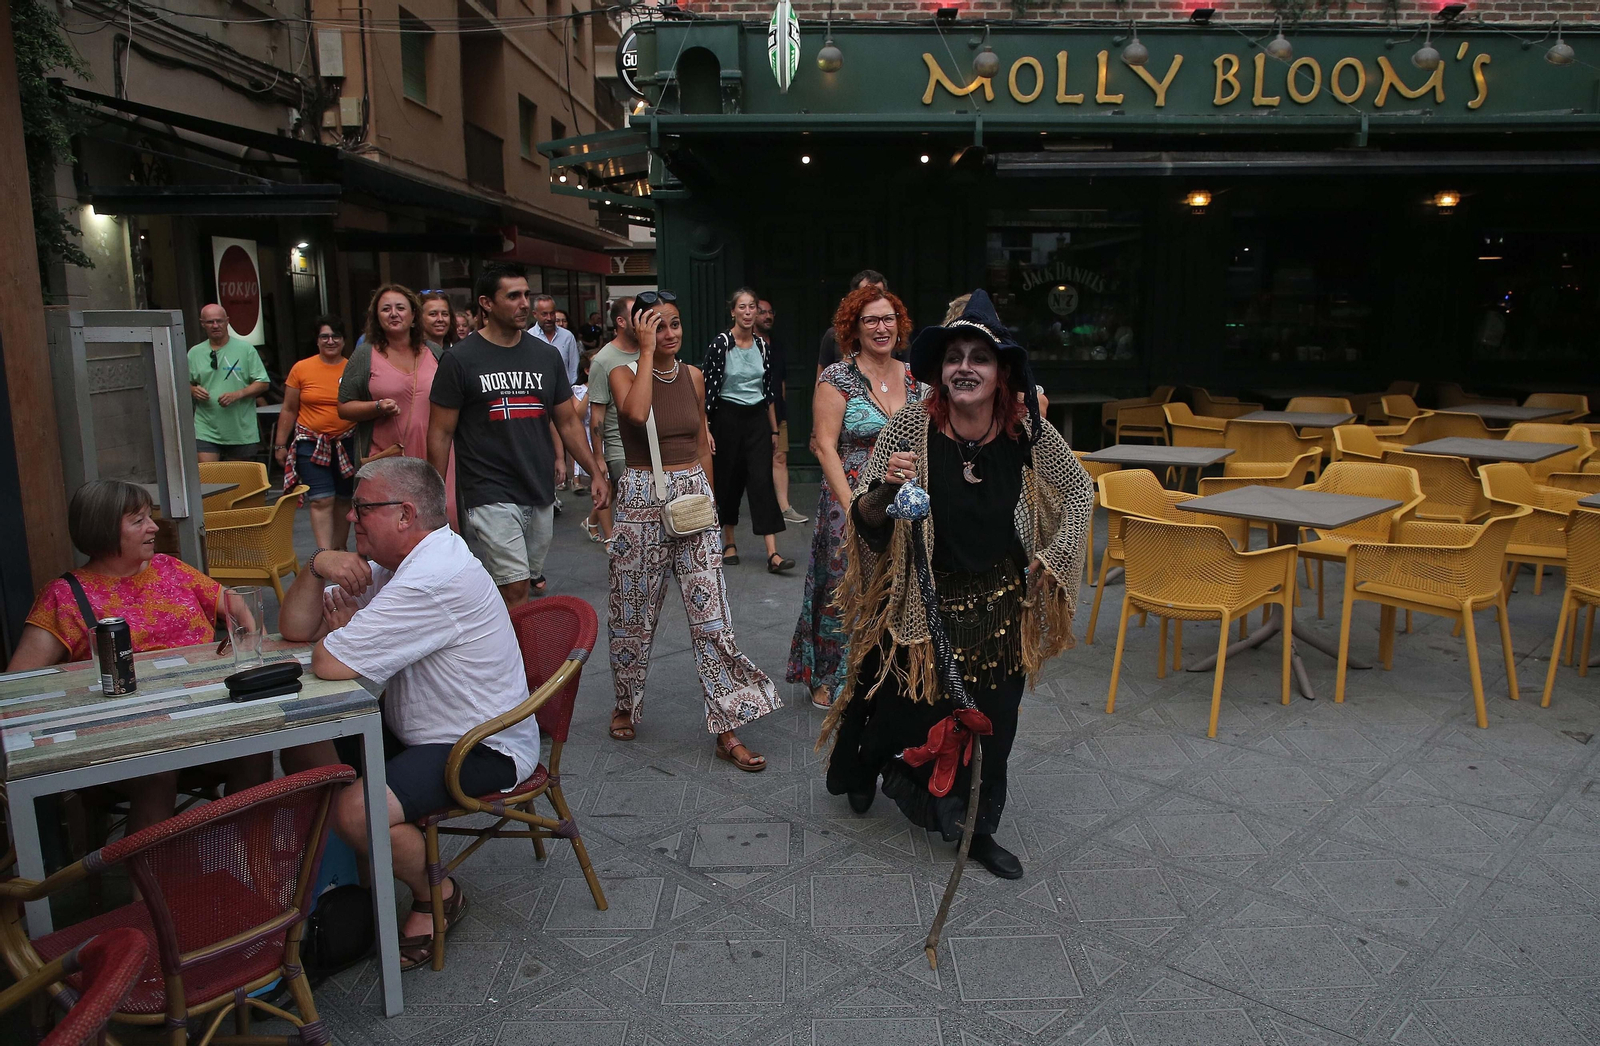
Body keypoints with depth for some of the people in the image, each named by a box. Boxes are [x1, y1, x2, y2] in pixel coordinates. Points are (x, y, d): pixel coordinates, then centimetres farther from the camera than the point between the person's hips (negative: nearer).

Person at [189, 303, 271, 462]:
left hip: (241, 431, -1)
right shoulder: (194, 353, 10)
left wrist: (238, 394, -17)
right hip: (206, 432, 1)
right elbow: (185, 383, 19)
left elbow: (263, 383, -2)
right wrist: (193, 390, -4)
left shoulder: (245, 349, 1)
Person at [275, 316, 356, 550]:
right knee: (321, 500, -9)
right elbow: (289, 410, 7)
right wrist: (280, 445, 7)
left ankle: (339, 550, 26)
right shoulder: (301, 369, 0)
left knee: (343, 500, 11)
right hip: (311, 444, -1)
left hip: (347, 444, 1)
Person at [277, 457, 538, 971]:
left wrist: (340, 628, -6)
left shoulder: (433, 579, -28)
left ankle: (437, 895, 3)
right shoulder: (391, 563, 6)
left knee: (356, 809, -27)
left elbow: (329, 664, -29)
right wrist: (316, 567, -11)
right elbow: (295, 628, 7)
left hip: (485, 751, -10)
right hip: (419, 731, 10)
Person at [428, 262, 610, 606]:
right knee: (516, 593, -11)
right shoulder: (460, 359, -4)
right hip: (491, 497, -5)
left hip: (541, 494, 5)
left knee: (531, 582, 11)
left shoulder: (546, 355, 9)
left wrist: (595, 472, 6)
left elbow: (568, 421, 14)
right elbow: (440, 433, -2)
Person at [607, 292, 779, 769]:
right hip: (641, 500, -3)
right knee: (635, 613, 10)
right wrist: (647, 351, -19)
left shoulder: (694, 376, 9)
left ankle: (727, 730, 5)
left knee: (711, 616, -2)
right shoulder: (624, 373, -3)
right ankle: (627, 706, 34)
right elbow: (636, 412, -27)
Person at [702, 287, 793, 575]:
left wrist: (774, 429, 13)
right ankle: (729, 543, 27)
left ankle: (773, 553, -13)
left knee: (762, 480, -7)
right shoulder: (720, 343, -6)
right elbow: (707, 388, -7)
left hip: (757, 419, 3)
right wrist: (705, 430, -12)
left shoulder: (762, 344, 6)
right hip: (728, 418, -2)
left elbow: (769, 390, 13)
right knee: (730, 480, 7)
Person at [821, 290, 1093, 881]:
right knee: (905, 709, 8)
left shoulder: (1028, 432, -10)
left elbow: (1079, 491, 8)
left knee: (990, 719, 12)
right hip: (919, 602, -2)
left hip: (998, 605, 3)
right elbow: (866, 523, -12)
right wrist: (884, 488, -32)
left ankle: (977, 828, 36)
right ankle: (864, 767, 44)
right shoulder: (909, 428, -17)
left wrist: (1048, 559, 2)